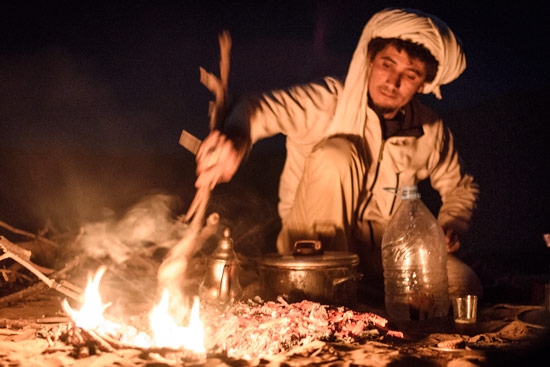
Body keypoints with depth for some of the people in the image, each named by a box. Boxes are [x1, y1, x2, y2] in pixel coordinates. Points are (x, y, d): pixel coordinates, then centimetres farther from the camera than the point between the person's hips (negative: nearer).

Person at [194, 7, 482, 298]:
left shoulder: (431, 131, 0)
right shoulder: (330, 102, -14)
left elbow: (461, 187, 18)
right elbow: (261, 109, -31)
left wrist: (451, 226, -3)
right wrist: (236, 138, -56)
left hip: (379, 245, 3)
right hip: (314, 239, -3)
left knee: (464, 285, -20)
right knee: (337, 154, -30)